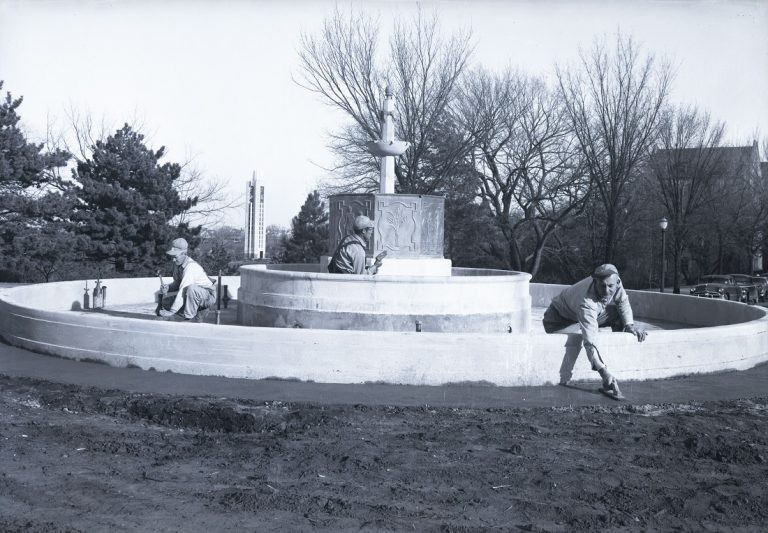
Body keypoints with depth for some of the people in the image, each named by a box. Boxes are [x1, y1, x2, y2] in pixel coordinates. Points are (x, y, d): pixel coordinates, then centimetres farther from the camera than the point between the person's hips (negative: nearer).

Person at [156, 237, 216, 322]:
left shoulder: (191, 266, -27)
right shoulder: (177, 263, 1)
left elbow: (183, 290, -32)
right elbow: (177, 283, 13)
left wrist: (171, 311, -32)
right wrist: (168, 287, -11)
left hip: (208, 296, -9)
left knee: (191, 288, -39)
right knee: (166, 299, 7)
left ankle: (189, 316, -18)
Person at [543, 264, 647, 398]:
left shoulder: (615, 282, -29)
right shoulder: (586, 303, -47)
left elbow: (623, 302, -3)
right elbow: (590, 342, -52)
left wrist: (629, 325, -18)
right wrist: (603, 371, -60)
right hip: (560, 315, -6)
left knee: (619, 317, -10)